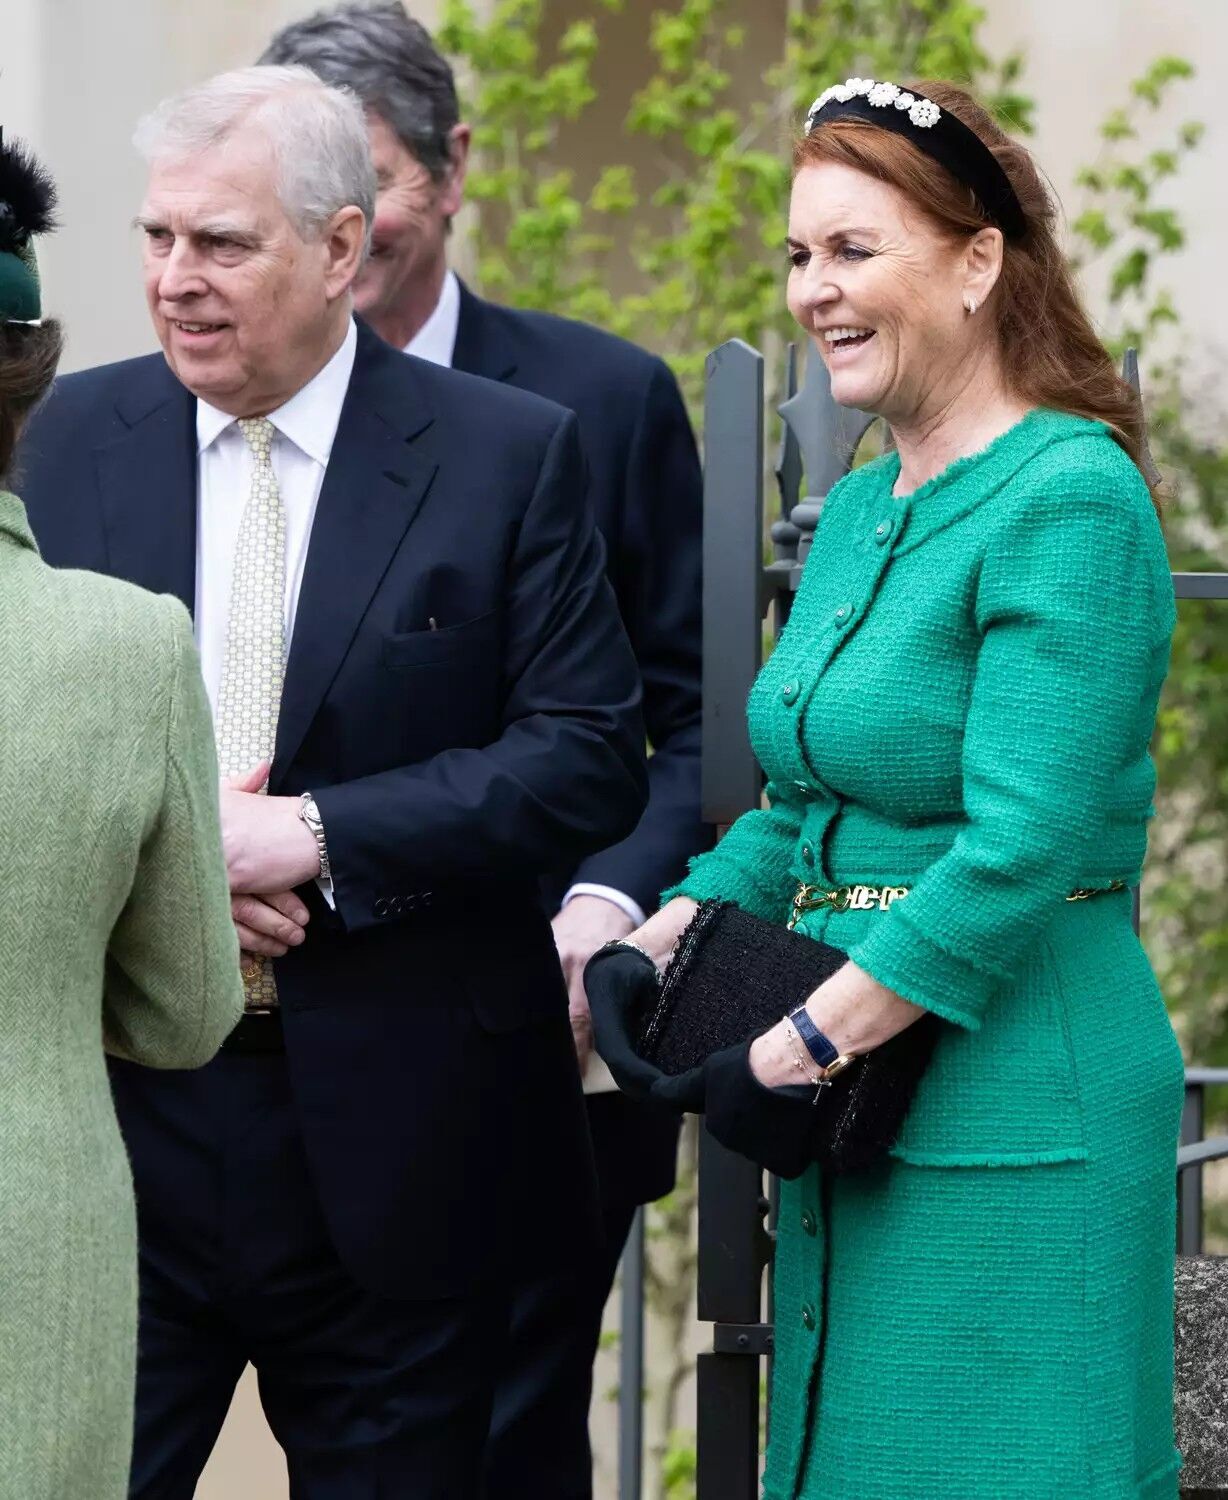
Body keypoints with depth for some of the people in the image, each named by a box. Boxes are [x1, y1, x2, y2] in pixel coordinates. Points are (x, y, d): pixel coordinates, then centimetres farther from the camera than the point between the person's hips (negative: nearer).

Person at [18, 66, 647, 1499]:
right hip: (117, 1098, 2)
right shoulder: (75, 436, 7)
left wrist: (313, 838, -16)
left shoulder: (510, 453, -2)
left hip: (392, 1123, -2)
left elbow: (588, 758, -7)